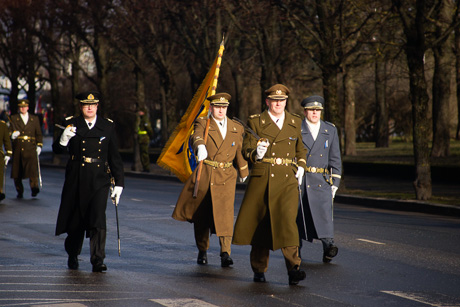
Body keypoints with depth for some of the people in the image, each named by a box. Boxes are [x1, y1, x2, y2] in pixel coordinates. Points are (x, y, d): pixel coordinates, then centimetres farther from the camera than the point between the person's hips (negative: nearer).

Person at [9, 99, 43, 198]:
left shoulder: (35, 119, 16)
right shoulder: (13, 118, 13)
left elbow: (39, 134, 16)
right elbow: (10, 130, 8)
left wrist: (39, 145, 4)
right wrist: (12, 134, -16)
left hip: (30, 148, -1)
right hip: (18, 148, 1)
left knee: (32, 168, -19)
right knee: (17, 171, 0)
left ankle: (34, 187, -22)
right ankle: (20, 192, 10)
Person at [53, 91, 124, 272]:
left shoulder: (108, 126, 7)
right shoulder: (72, 124, 4)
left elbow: (115, 157, 10)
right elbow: (58, 150, -1)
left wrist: (119, 183, 6)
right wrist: (63, 139, -24)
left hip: (99, 180, 0)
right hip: (76, 180, 0)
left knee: (98, 219, -15)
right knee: (75, 221, 9)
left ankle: (98, 261, -14)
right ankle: (72, 256, 32)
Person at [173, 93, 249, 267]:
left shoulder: (237, 128, 8)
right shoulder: (202, 124, -1)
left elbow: (239, 152, 21)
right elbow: (197, 136, -24)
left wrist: (243, 172, 30)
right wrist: (200, 147, -46)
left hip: (226, 177, 0)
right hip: (204, 175, 0)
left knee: (225, 212, -15)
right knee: (201, 215, 7)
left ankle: (225, 253, -19)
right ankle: (202, 251, 25)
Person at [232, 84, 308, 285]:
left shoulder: (295, 123, 14)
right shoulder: (256, 122, 5)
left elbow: (301, 148, 27)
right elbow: (246, 150, 2)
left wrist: (301, 166, 10)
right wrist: (256, 154, -20)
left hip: (287, 180, 0)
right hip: (261, 178, 0)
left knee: (286, 220, -17)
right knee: (259, 223, 5)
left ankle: (293, 269, -20)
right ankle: (259, 269, 20)